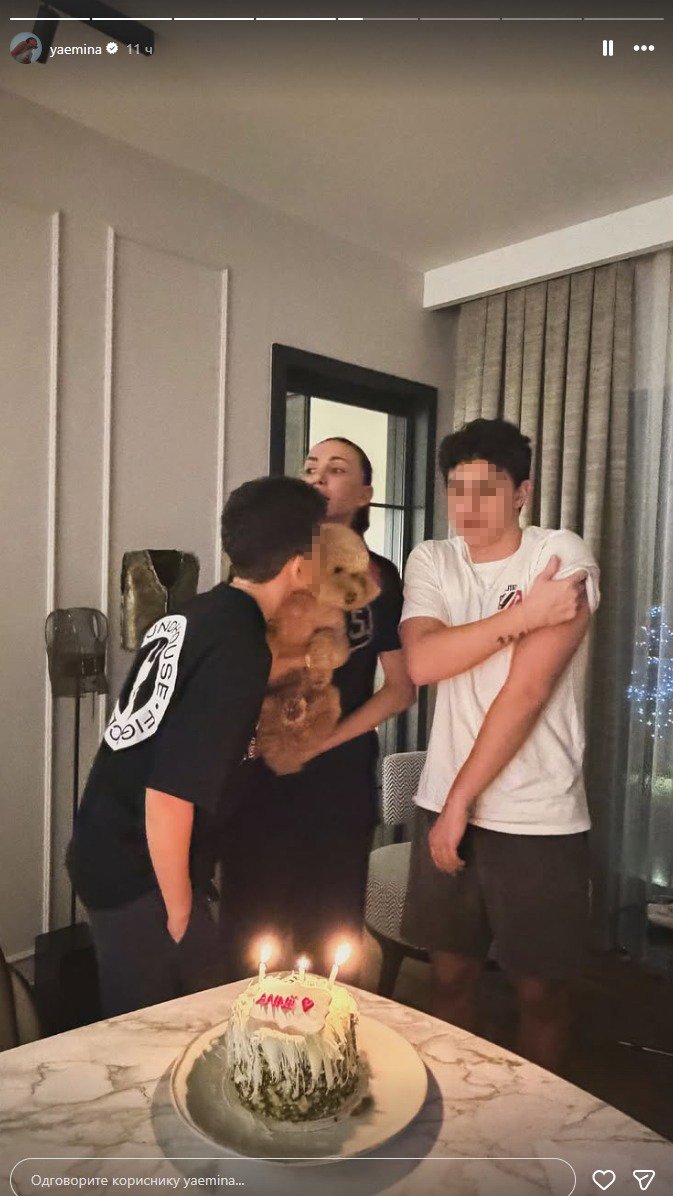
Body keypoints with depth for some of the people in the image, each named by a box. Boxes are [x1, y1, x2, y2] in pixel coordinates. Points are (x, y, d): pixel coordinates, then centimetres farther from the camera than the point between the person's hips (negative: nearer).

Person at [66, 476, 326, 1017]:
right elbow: (170, 795, -27)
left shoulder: (195, 613, 1)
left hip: (105, 850, 8)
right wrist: (179, 910, -13)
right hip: (140, 874, -8)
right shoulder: (240, 651, -24)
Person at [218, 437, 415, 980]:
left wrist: (320, 742, -8)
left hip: (340, 779, -1)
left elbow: (401, 689, 0)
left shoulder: (380, 577, 0)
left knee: (329, 943, 7)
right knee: (249, 939, 5)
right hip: (259, 778, 1)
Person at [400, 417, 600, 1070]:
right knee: (450, 972, 16)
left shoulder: (562, 556, -11)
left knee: (540, 988, 13)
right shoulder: (431, 560, 3)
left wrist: (460, 800, -14)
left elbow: (527, 690, -17)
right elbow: (422, 663, -14)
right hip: (443, 805, 4)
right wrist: (523, 614, -20)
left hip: (539, 818, -3)